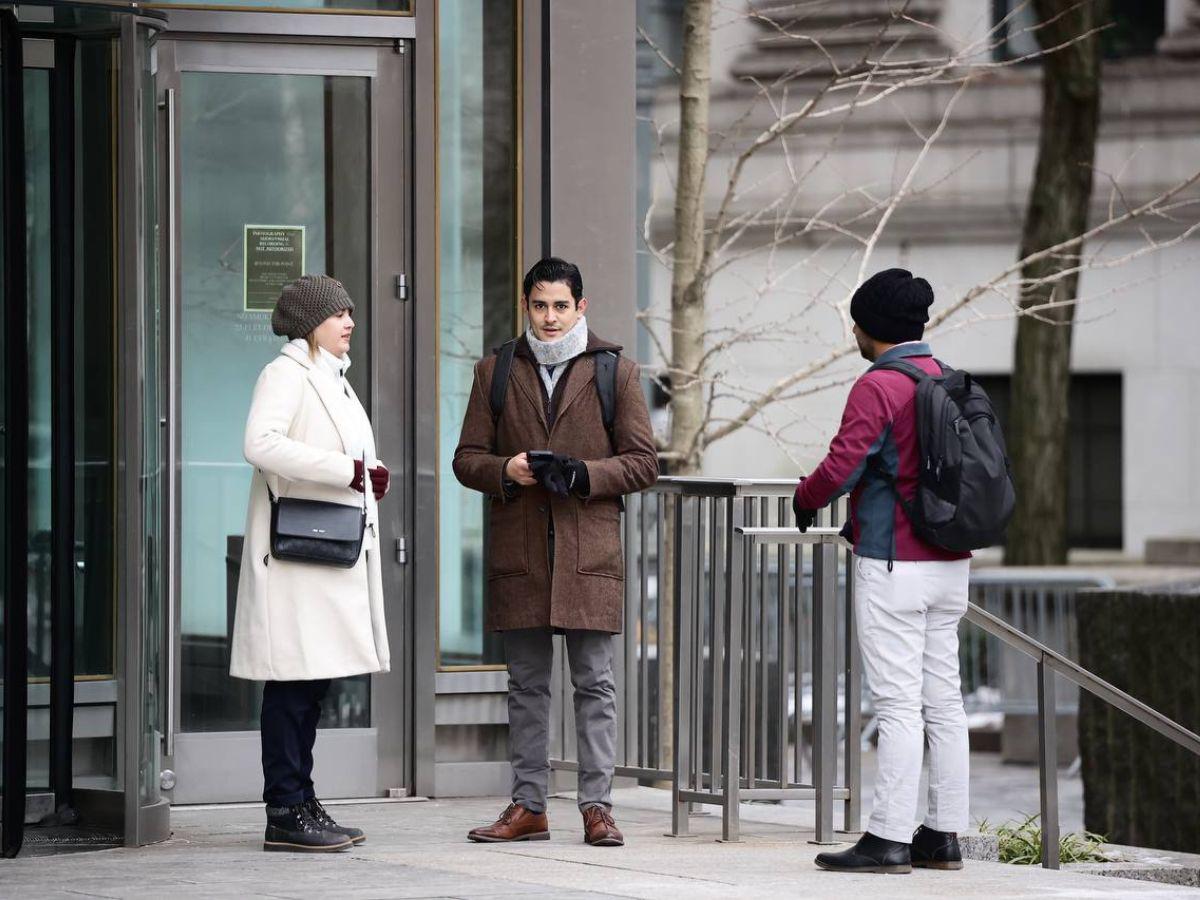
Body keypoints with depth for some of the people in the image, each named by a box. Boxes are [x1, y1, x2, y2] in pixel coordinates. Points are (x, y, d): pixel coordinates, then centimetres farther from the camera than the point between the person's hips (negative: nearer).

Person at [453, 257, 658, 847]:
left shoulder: (615, 372, 7)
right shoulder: (495, 372, 12)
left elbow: (643, 462, 4)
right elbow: (467, 458, 12)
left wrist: (584, 475, -12)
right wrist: (506, 470, -9)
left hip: (589, 550, -2)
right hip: (518, 550, 2)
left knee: (594, 683, -2)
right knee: (526, 684, 6)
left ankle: (597, 806, 1)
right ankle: (528, 807, 10)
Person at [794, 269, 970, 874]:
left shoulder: (878, 387, -14)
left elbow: (842, 467, -21)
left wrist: (805, 500, 1)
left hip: (894, 568, -8)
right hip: (950, 563, 8)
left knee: (898, 704, -8)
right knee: (942, 700, 9)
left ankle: (889, 839, -7)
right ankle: (943, 835, 13)